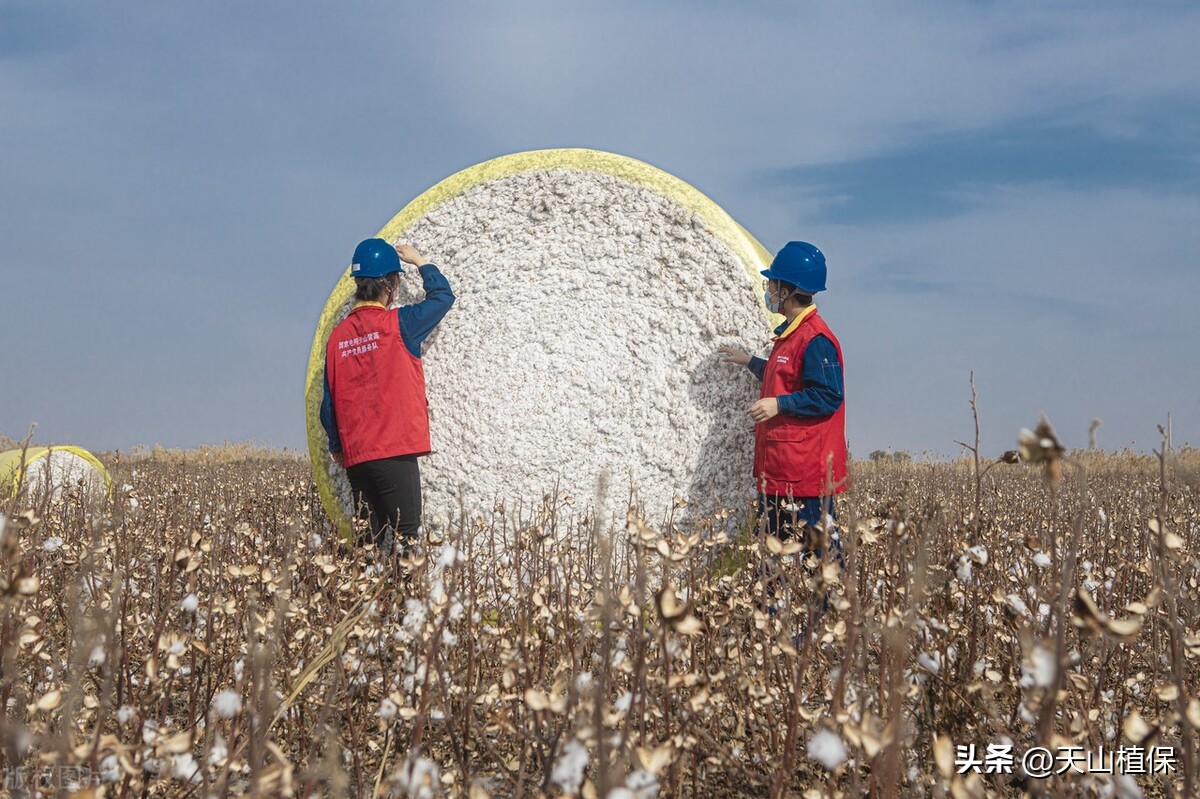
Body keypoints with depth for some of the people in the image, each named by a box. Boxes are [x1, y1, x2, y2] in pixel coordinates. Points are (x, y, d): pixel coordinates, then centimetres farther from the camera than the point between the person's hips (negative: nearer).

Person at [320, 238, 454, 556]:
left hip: (355, 457, 6)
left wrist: (336, 446, 24)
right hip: (395, 452, -6)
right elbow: (443, 296, 7)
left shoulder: (338, 336, 8)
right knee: (403, 535, -6)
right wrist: (420, 261, 22)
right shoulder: (396, 324, -7)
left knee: (368, 541, 9)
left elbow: (328, 401, 12)